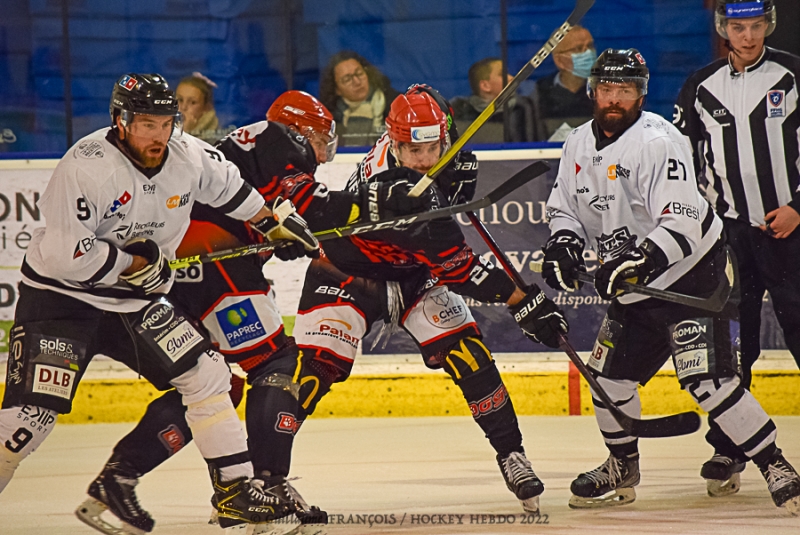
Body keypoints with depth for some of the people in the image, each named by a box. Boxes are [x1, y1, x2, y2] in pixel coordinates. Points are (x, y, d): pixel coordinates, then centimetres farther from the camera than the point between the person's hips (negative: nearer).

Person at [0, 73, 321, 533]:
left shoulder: (189, 156, -5)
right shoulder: (86, 167, -26)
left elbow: (228, 187, 18)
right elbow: (65, 253, -29)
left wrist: (276, 223, 26)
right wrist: (135, 263, -20)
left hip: (136, 298, 6)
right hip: (60, 297, -6)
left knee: (206, 375, -1)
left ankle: (236, 490, 8)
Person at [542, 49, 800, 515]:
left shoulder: (659, 142, -21)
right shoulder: (580, 145, 4)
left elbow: (683, 223, -29)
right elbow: (566, 208, 16)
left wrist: (643, 261, -42)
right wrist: (564, 242, -5)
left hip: (693, 273, -8)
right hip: (635, 287, 8)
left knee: (707, 380, -18)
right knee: (608, 374, 9)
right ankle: (622, 470, 30)